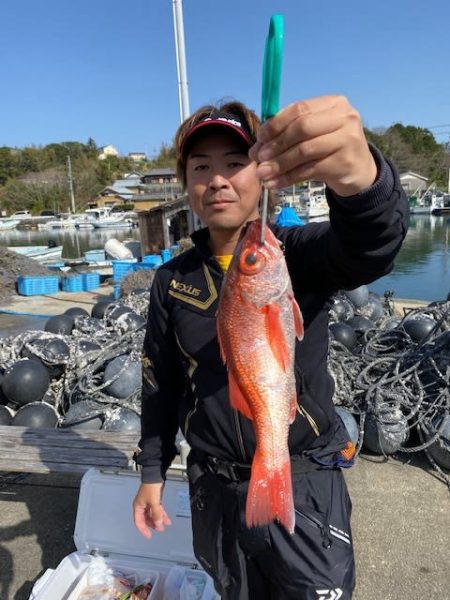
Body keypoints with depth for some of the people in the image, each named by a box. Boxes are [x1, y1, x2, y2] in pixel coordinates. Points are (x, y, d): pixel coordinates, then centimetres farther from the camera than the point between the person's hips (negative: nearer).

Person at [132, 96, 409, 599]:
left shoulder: (301, 253, -13)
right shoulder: (173, 282, -3)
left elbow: (371, 248, -36)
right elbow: (160, 382, 5)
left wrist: (362, 178, -58)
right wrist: (152, 472, 6)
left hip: (306, 484, -2)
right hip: (215, 488, 3)